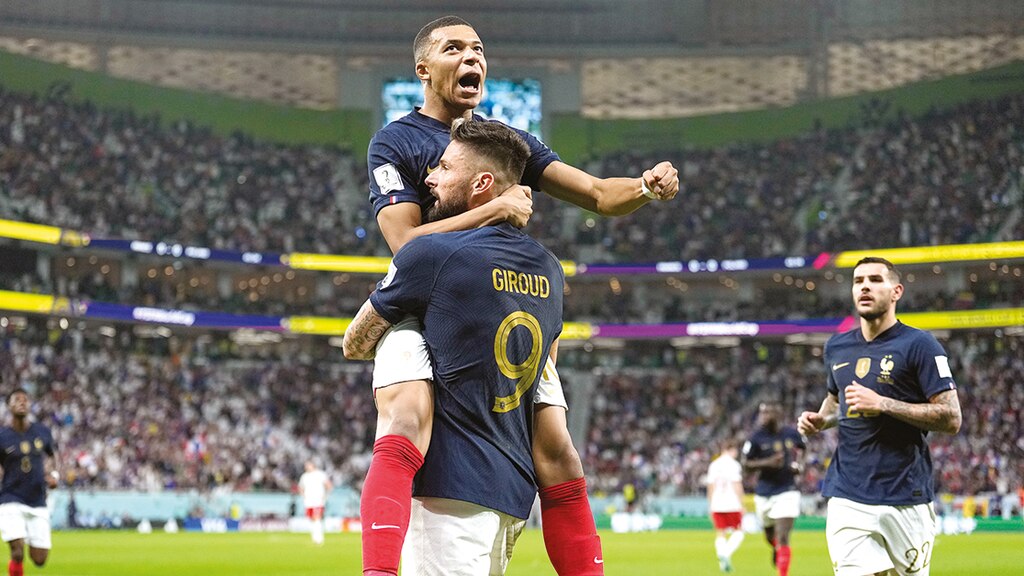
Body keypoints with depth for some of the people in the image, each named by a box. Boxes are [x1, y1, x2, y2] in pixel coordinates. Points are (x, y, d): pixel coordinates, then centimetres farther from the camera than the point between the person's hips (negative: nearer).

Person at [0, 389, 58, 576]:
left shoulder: (42, 432, 3)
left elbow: (51, 457, 20)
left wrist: (54, 474, 2)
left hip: (38, 504, 3)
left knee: (39, 559, 1)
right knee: (18, 554, -18)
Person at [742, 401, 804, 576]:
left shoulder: (791, 433, -2)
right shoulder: (756, 438, -8)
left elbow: (800, 449, 19)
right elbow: (746, 463, -6)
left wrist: (797, 463, 0)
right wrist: (768, 463, -20)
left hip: (786, 491, -1)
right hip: (764, 494, 1)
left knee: (782, 538, -13)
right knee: (770, 536, 19)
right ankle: (776, 550, 55)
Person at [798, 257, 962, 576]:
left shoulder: (919, 345, -4)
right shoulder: (837, 347, 13)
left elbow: (951, 419, -10)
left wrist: (882, 404, -16)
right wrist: (820, 420, 9)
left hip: (906, 498, -3)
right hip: (847, 498, 4)